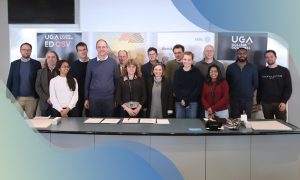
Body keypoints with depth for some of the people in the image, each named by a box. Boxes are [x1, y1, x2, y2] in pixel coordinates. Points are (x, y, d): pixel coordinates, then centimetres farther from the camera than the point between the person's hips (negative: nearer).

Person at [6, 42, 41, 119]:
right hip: (17, 98, 1)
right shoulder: (14, 64, 7)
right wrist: (8, 97, 2)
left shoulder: (36, 64, 2)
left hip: (31, 98, -1)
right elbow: (9, 81, 8)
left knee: (31, 119, 3)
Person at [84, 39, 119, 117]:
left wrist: (116, 97, 4)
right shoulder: (91, 62, 3)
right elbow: (87, 81, 6)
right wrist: (86, 98, 5)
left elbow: (116, 80, 6)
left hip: (109, 98, 0)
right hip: (93, 97, 0)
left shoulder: (113, 62, 2)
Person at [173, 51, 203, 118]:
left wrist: (187, 100, -11)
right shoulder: (177, 72, 6)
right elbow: (175, 88, 2)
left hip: (192, 102, -1)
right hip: (179, 102, 2)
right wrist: (181, 100, -11)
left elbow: (198, 88, -4)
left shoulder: (197, 72, 1)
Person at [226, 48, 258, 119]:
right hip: (234, 99, 0)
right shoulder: (230, 67, 3)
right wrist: (232, 92, 4)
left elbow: (255, 83, 10)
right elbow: (227, 82, 7)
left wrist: (250, 92, 7)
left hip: (248, 99, 0)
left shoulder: (253, 68, 5)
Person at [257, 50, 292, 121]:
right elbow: (259, 89, 11)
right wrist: (258, 102, 8)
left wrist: (284, 101, -13)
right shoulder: (262, 72, 9)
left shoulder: (284, 71, 3)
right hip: (266, 103, 2)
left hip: (279, 103, -2)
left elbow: (288, 88, -2)